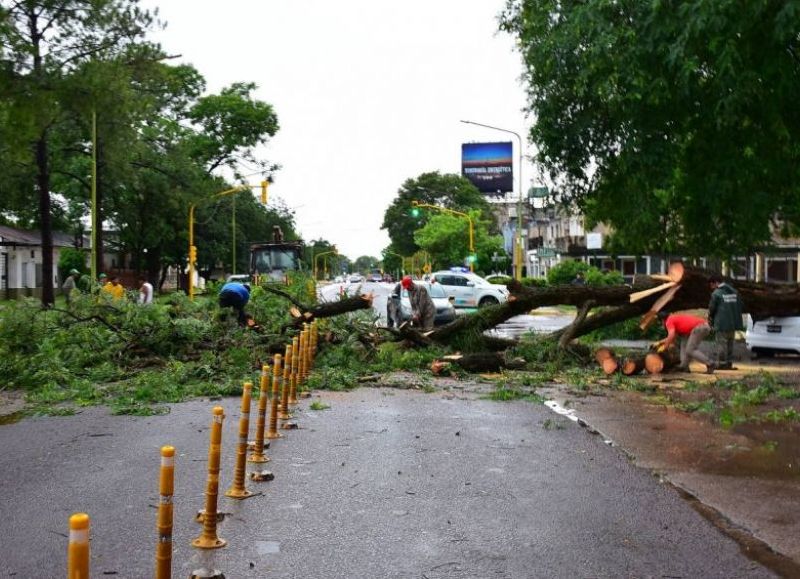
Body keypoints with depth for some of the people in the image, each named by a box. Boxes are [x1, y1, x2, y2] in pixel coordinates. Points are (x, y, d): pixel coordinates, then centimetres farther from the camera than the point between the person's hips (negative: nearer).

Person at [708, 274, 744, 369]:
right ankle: (729, 363, 17)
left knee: (722, 344, 0)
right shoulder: (734, 291, 10)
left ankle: (721, 364, 2)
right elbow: (739, 306, 14)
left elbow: (711, 309, -6)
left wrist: (710, 321, 12)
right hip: (733, 323, 7)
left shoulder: (716, 294, -12)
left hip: (721, 323, -7)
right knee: (730, 344, 14)